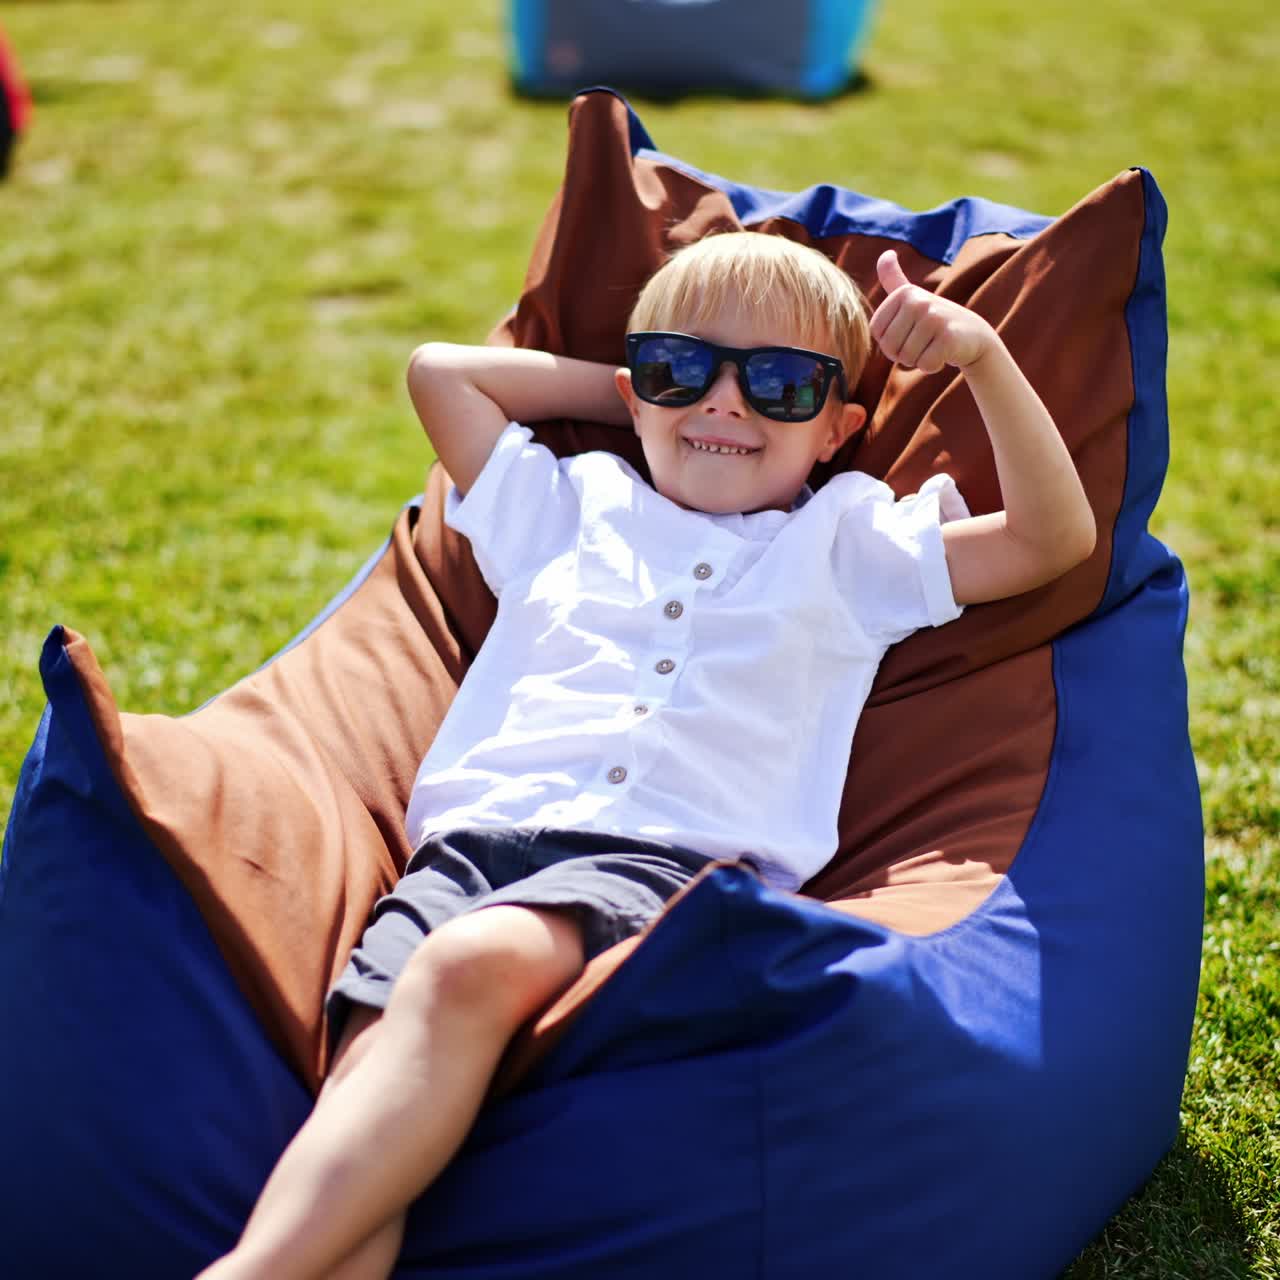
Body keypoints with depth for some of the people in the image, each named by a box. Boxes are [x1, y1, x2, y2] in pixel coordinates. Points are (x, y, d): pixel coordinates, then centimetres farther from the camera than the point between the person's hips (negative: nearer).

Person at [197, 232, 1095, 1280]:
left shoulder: (845, 547, 26)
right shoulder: (572, 510, 33)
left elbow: (1055, 538, 19)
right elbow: (438, 369, 41)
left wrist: (982, 355, 11)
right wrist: (634, 392, 39)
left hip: (669, 855, -3)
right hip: (479, 833, 4)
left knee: (477, 964, -38)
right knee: (373, 1065, -30)